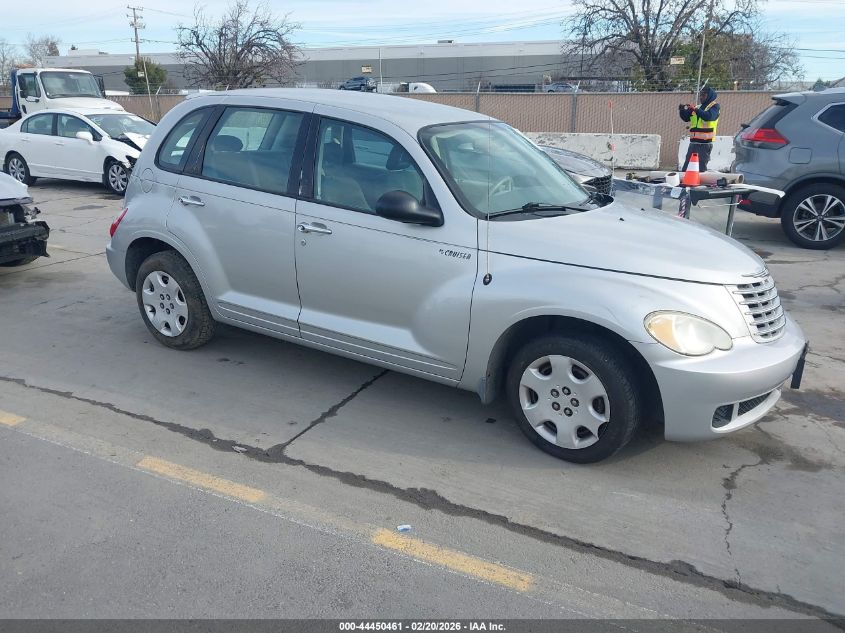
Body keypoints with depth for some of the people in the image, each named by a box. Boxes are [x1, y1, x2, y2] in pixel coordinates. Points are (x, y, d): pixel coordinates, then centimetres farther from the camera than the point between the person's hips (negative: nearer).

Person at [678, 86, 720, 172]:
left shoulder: (714, 106, 0)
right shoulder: (698, 107, 19)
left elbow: (709, 116, -20)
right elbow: (686, 118, 18)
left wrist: (695, 110, -26)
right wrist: (682, 111, -1)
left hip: (705, 143, -6)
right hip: (693, 142, 6)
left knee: (701, 168, -7)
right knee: (685, 168, 5)